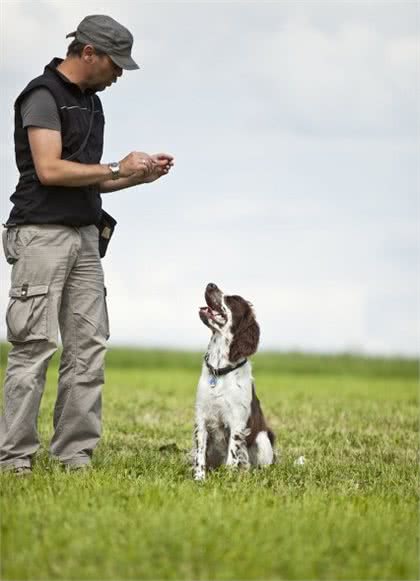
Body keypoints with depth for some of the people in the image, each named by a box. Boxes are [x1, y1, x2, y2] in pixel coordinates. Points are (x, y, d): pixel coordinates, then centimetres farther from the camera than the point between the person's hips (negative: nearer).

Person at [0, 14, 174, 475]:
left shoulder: (90, 102, 18)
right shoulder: (43, 95, -9)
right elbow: (50, 170, -19)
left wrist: (139, 176, 9)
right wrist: (117, 169, -10)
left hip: (85, 236, 9)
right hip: (42, 234, -9)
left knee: (88, 347, 3)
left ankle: (74, 453, 5)